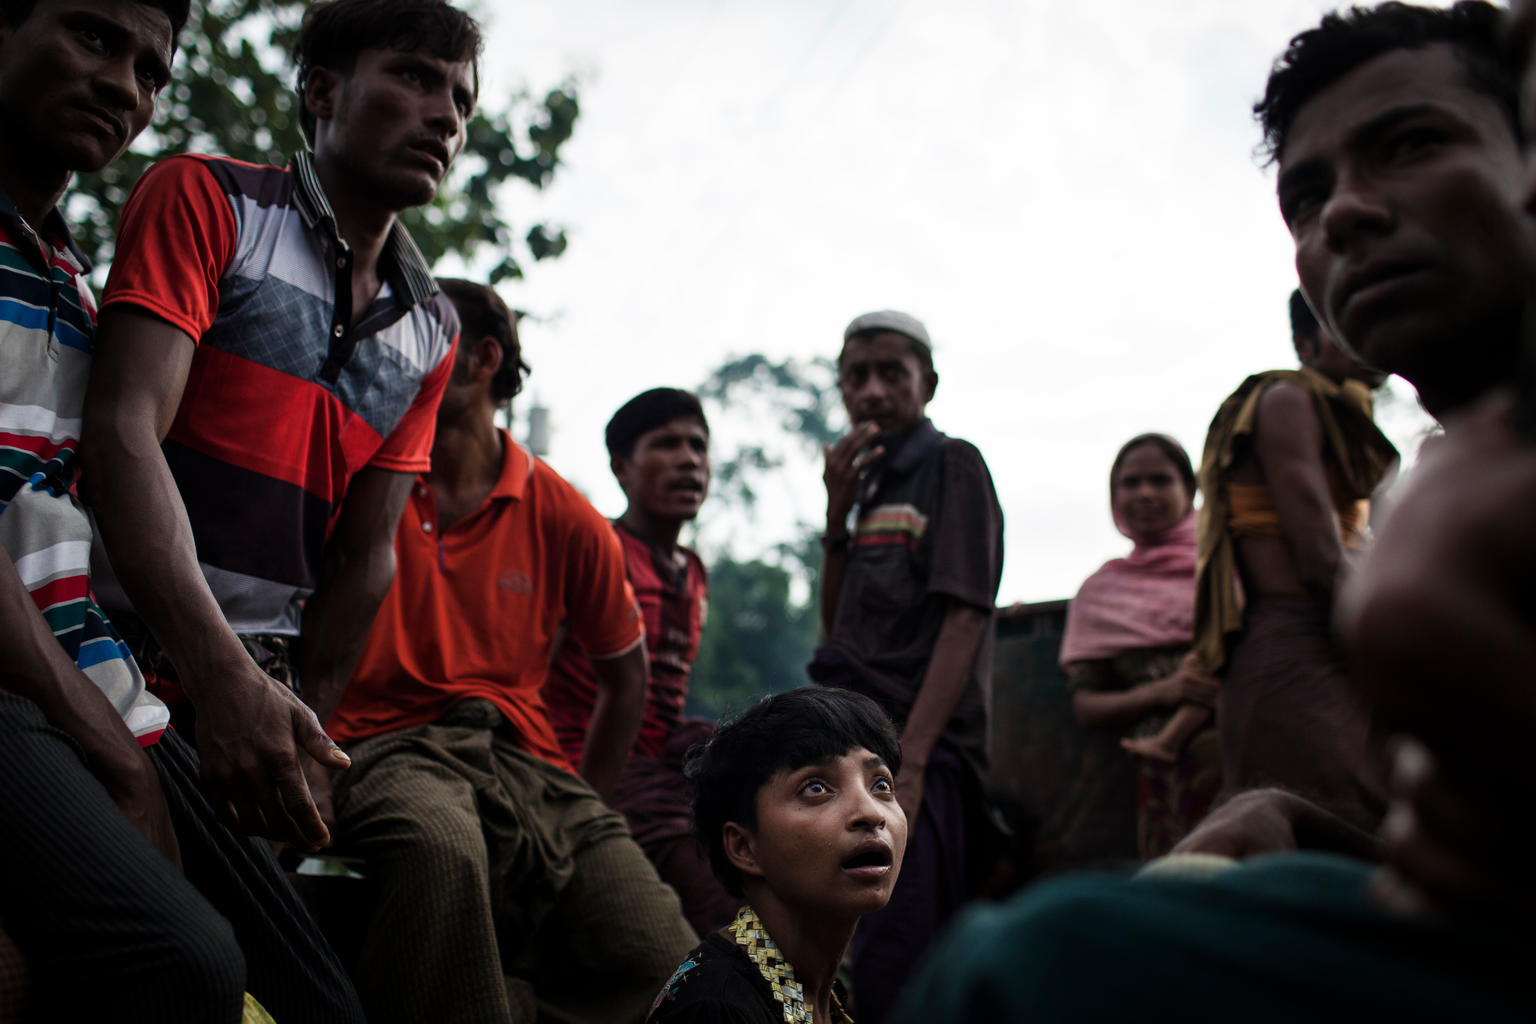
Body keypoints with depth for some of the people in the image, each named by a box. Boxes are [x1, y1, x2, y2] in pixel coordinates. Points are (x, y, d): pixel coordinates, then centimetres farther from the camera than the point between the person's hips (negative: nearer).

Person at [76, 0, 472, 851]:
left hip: (267, 684, 5)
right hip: (120, 659, -5)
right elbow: (123, 431, -16)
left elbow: (364, 555, 10)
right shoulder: (206, 198, -3)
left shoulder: (431, 331, 12)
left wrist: (303, 734, -1)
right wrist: (224, 679, -26)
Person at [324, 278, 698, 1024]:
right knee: (440, 846, -41)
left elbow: (624, 674, 21)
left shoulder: (564, 518, 11)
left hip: (521, 755, 3)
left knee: (665, 962, -20)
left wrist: (580, 806, 17)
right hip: (388, 744, -2)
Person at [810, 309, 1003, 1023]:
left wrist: (911, 758, -20)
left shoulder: (952, 464, -2)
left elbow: (964, 618, -12)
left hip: (926, 752, -7)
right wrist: (839, 510, 5)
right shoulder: (868, 484, 18)